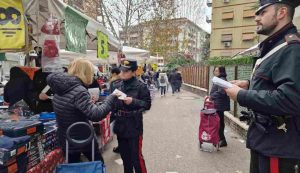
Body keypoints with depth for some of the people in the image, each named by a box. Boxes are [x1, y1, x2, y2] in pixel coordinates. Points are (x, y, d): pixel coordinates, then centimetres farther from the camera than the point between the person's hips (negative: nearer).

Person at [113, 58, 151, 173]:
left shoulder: (140, 86, -10)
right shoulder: (117, 86, 5)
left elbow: (147, 104, -11)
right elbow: (113, 104, 12)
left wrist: (133, 101, -23)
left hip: (134, 126, -5)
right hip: (121, 125, 6)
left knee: (136, 156, 2)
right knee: (124, 155, 19)